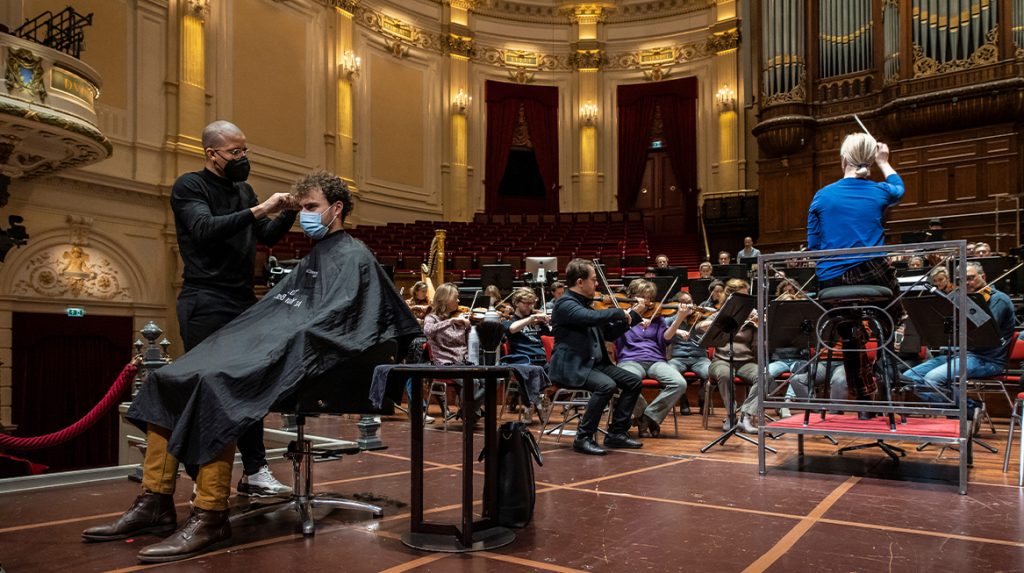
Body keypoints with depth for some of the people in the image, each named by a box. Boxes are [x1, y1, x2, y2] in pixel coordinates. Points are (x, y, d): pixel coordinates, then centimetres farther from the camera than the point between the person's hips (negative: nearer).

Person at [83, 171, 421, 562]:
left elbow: (331, 322, -15)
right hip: (267, 349, 10)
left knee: (214, 384, -33)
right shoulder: (310, 261, 28)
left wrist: (276, 349, -22)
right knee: (165, 379, -3)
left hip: (300, 362, -9)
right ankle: (155, 504, -4)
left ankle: (209, 518, -27)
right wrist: (234, 343, 9)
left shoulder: (353, 258, 0)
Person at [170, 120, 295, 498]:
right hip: (205, 303, -7)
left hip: (243, 301, 7)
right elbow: (205, 229, -19)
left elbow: (267, 238, 18)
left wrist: (288, 211, 1)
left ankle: (254, 471, 12)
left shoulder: (244, 190, 18)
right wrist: (258, 210, -25)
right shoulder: (189, 187, -2)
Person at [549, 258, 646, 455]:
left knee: (634, 381, -1)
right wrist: (620, 312, -17)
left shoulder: (586, 304, 16)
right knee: (606, 385, -31)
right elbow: (593, 317, -33)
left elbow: (610, 333, 20)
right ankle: (583, 438, -17)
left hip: (594, 363, 9)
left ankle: (616, 433, 6)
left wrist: (633, 314, 13)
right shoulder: (565, 304, -13)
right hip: (570, 367, -9)